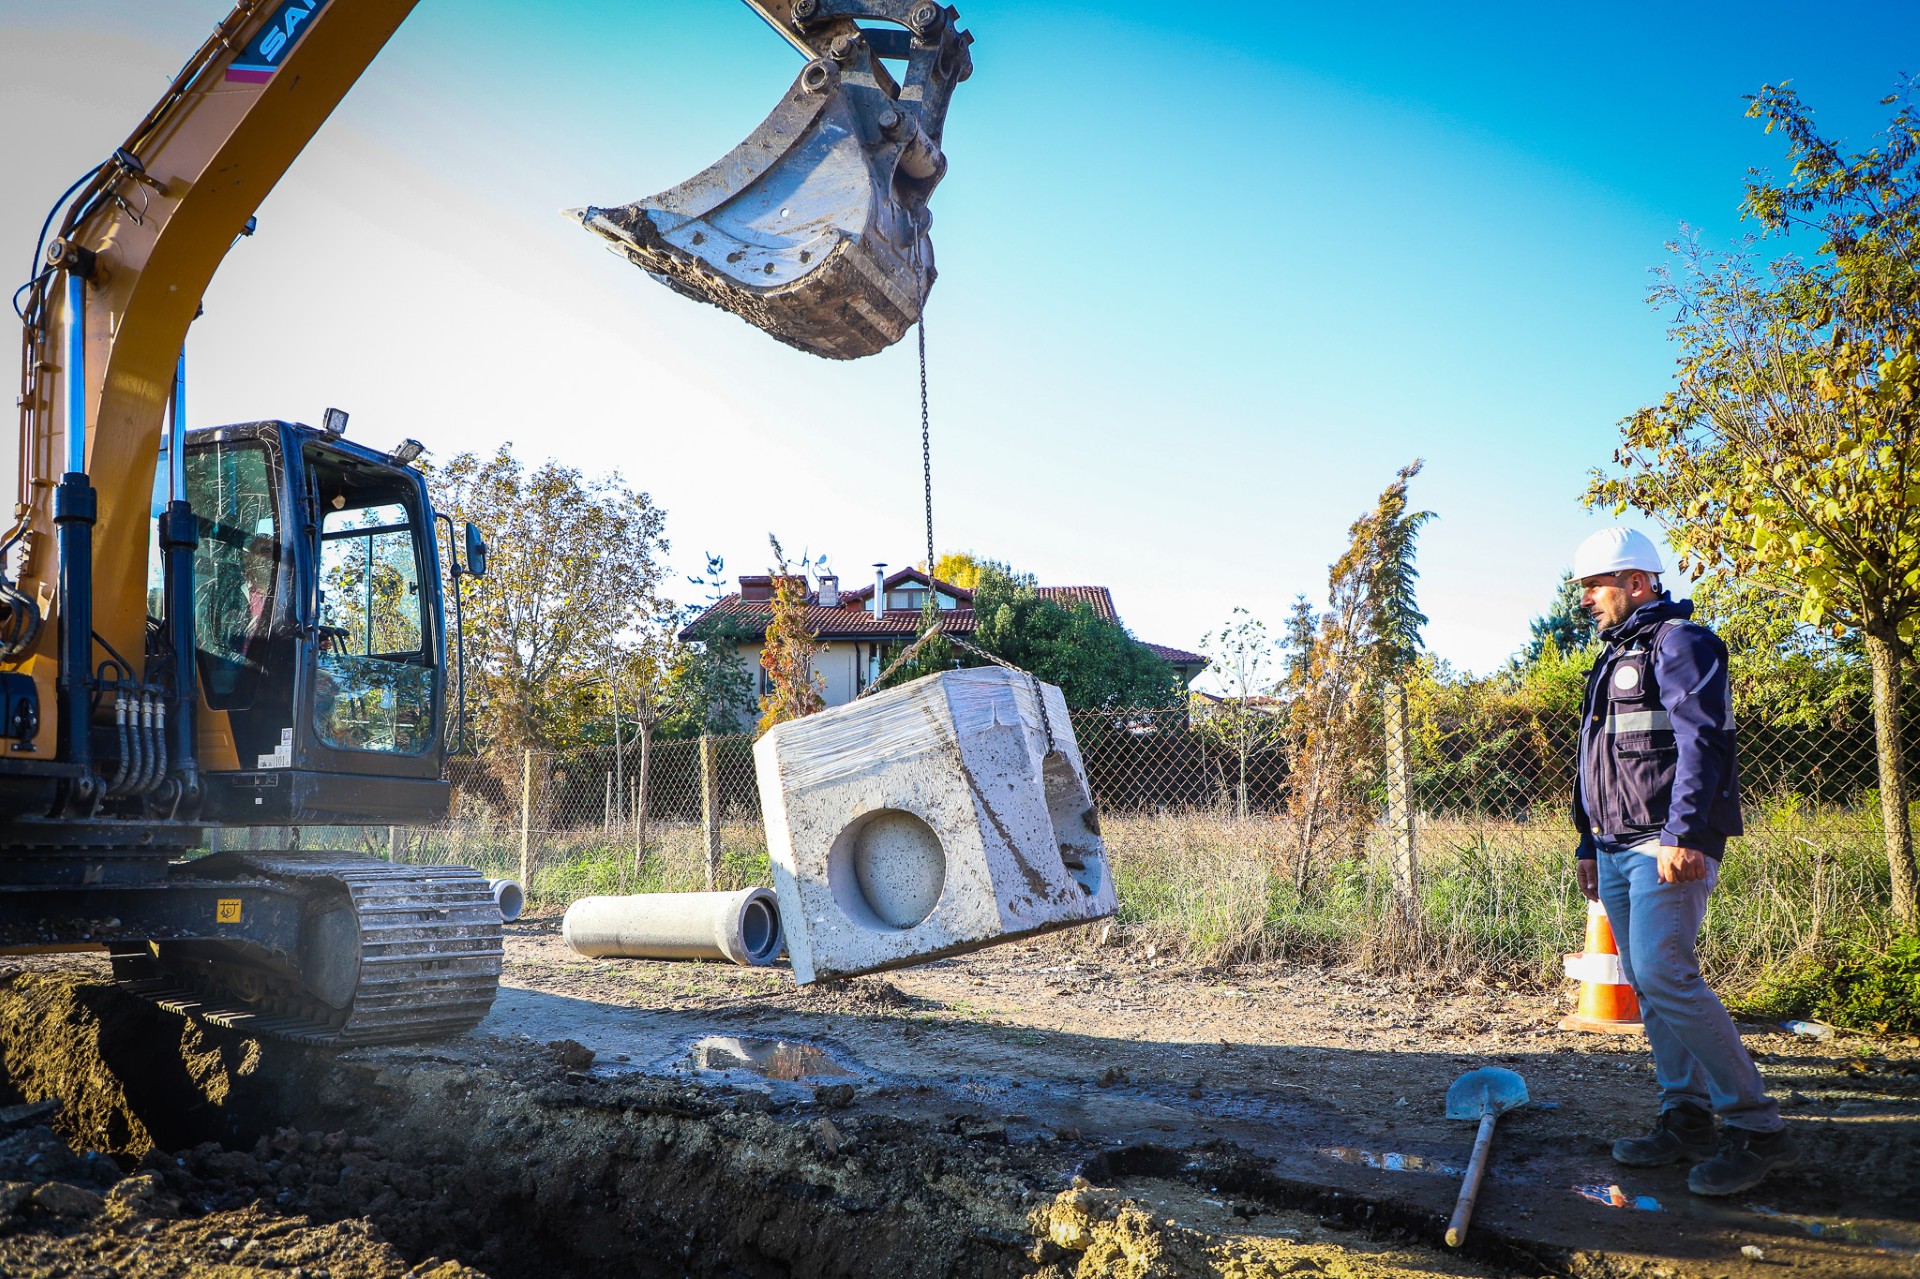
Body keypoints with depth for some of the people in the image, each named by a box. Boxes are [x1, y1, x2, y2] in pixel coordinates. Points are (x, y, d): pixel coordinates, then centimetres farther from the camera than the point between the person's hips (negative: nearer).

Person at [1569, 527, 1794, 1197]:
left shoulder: (1680, 641, -6)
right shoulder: (1615, 658, 23)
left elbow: (1703, 741, -17)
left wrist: (1685, 834, -26)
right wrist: (1589, 845, 24)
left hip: (1671, 845, -9)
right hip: (1618, 849, 10)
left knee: (1665, 975, -17)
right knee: (1647, 984, 7)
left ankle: (1757, 1127, -11)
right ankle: (1686, 1116, 14)